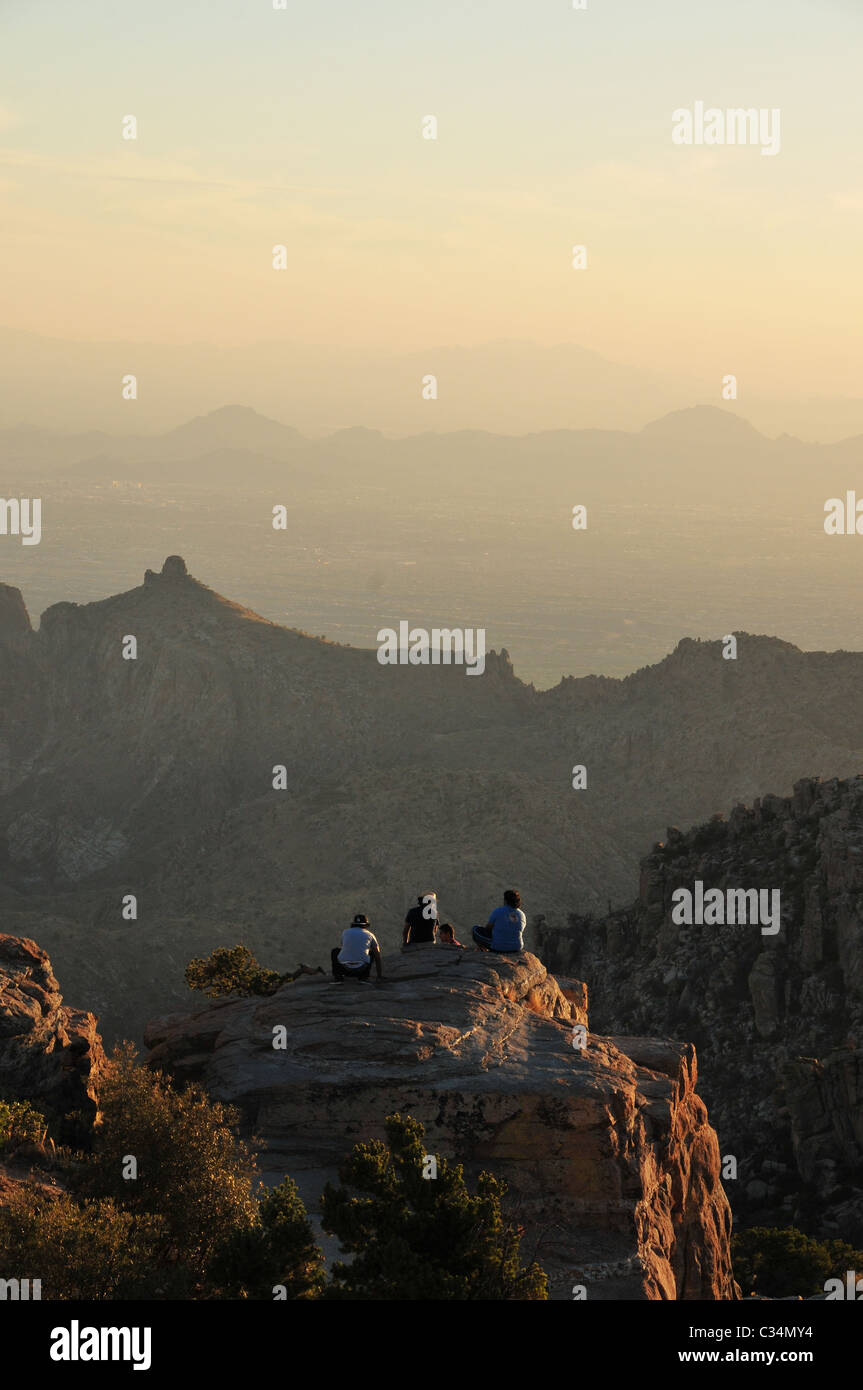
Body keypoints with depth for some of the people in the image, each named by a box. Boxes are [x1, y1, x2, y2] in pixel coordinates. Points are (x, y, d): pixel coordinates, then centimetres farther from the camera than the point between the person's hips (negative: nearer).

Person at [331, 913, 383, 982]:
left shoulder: (345, 933, 20)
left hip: (345, 967, 0)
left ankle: (338, 976, 14)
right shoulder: (370, 935, 16)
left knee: (335, 951, 31)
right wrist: (379, 977, 34)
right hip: (361, 968, 0)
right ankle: (363, 976, 19)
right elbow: (377, 958, 24)